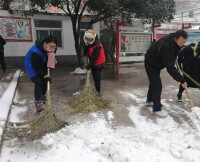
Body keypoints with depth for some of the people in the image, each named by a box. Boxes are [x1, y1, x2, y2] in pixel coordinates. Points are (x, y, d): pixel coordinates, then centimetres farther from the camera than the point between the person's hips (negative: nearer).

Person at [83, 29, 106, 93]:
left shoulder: (97, 46, -28)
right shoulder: (87, 43, -2)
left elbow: (95, 57, -26)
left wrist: (89, 65, -24)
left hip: (98, 62, -8)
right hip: (92, 62, 8)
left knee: (97, 76, -9)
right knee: (94, 76, 15)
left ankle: (98, 90, -1)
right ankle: (96, 88, 28)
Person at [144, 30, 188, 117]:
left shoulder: (172, 39, -11)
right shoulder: (167, 47, -39)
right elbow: (170, 69, -38)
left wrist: (174, 57, 7)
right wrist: (182, 80, -34)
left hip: (157, 63, 10)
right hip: (151, 64, -10)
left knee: (154, 81, 24)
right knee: (157, 85, -11)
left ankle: (150, 99, 46)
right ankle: (156, 109, 0)